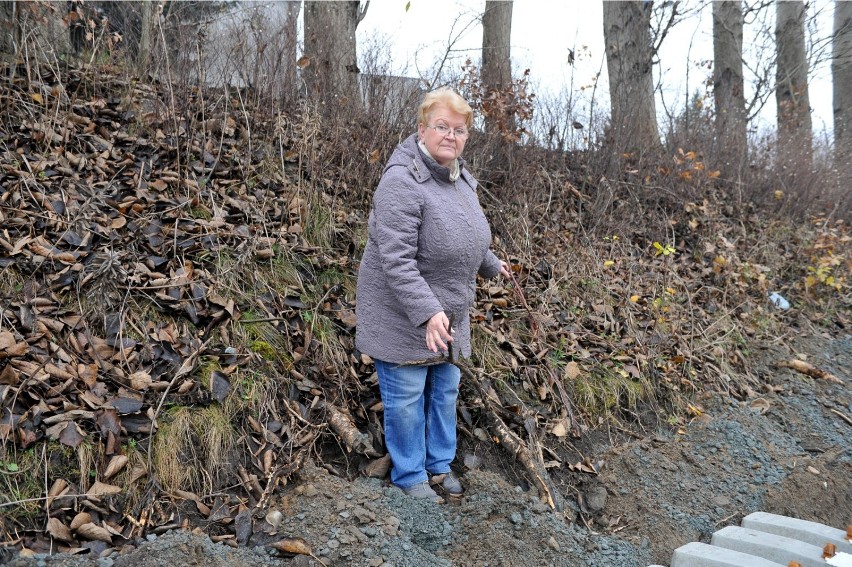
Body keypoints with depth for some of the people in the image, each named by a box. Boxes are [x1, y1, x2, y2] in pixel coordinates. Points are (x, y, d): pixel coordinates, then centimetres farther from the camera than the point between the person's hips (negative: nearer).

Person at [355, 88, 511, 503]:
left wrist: (490, 263, 34)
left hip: (446, 312, 8)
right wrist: (427, 312, -34)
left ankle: (439, 464, 33)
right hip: (404, 316, -8)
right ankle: (410, 476, 22)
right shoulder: (403, 182, -23)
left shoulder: (458, 176, 5)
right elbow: (395, 259, -28)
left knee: (444, 391, 17)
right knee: (407, 397, 4)